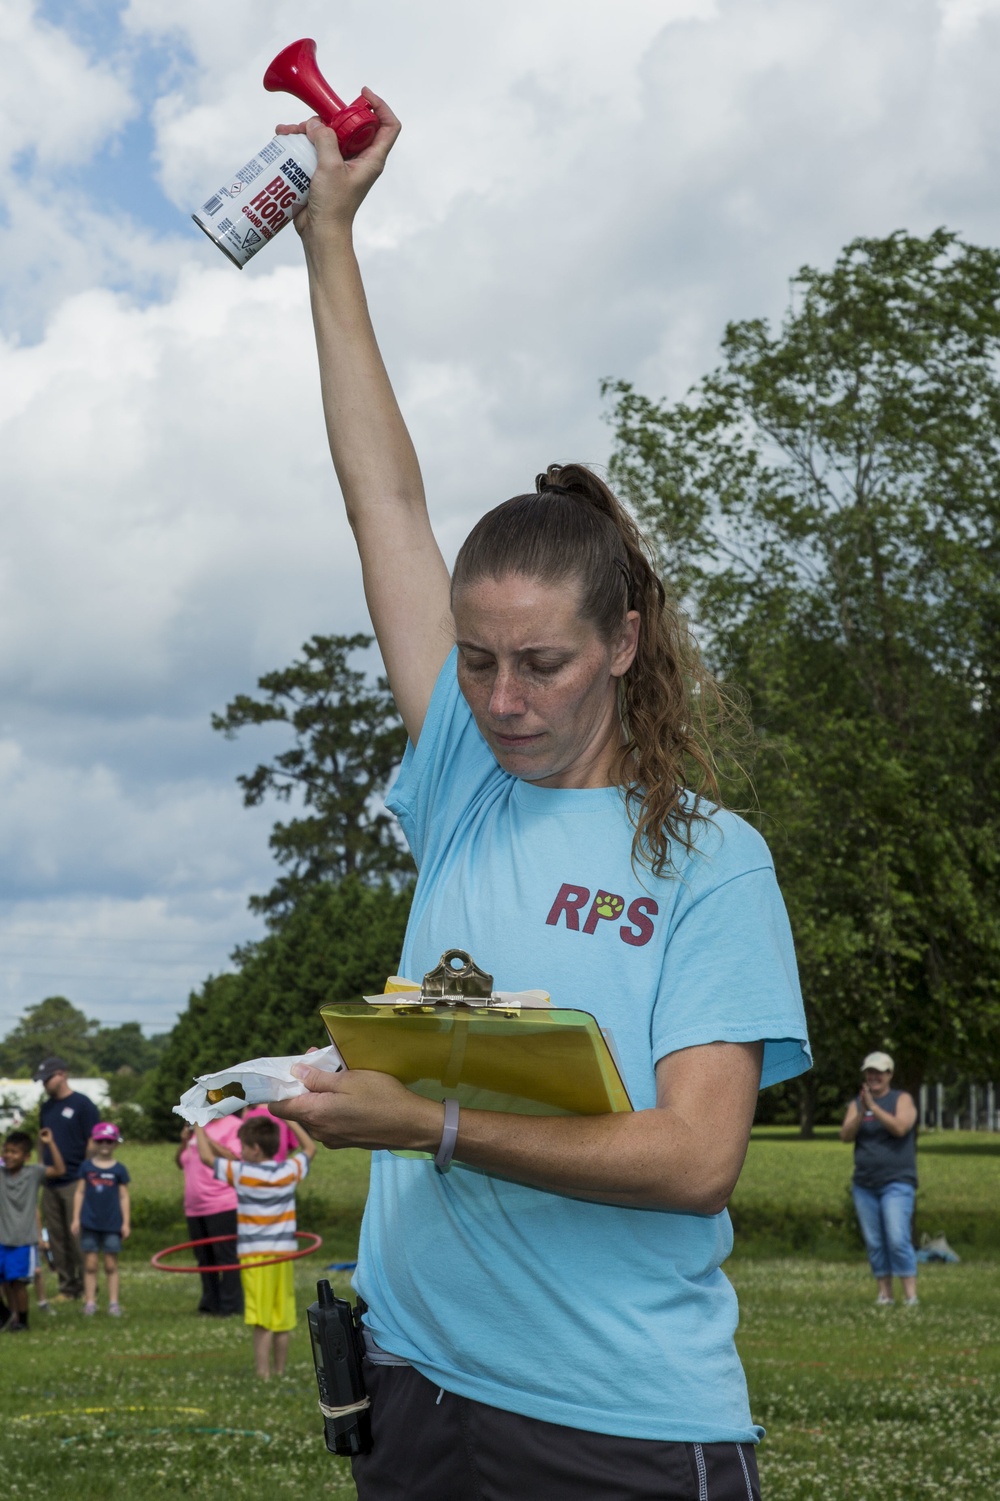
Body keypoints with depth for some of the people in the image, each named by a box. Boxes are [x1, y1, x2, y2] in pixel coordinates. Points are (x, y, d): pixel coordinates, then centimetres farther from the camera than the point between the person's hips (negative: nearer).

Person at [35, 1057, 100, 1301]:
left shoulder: (82, 1105, -6)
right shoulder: (46, 1107, 14)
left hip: (75, 1181, -7)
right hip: (50, 1184, 7)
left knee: (77, 1237, -5)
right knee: (56, 1237, 8)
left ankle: (86, 1287, 4)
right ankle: (66, 1286, 15)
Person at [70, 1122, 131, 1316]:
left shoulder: (119, 1169, 2)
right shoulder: (86, 1167, 4)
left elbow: (124, 1197, 4)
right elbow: (80, 1193, 6)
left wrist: (126, 1223, 1)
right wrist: (76, 1218, 1)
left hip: (112, 1224, -1)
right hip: (90, 1223, 1)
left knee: (111, 1265, 3)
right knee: (90, 1264, 2)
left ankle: (114, 1302, 6)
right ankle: (90, 1301, 7)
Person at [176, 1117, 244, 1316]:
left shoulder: (233, 1125, -5)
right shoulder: (197, 1127, 18)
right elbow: (181, 1163, 21)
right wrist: (185, 1142, 2)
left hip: (222, 1205, -8)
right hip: (195, 1208, 8)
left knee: (226, 1256, -4)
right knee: (204, 1258, 11)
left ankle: (230, 1306, -1)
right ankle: (210, 1304, 17)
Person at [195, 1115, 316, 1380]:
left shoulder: (241, 1172, -9)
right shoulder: (290, 1171, 1)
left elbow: (206, 1156, 3)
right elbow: (310, 1147, 20)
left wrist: (199, 1126, 17)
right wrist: (290, 1120, 26)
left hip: (254, 1257, -4)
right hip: (284, 1255, 4)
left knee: (263, 1323, -6)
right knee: (282, 1322, 10)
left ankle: (263, 1375, -8)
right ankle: (280, 1373, 17)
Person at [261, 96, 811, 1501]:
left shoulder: (711, 861, -6)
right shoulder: (464, 788, 6)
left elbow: (695, 1160, -15)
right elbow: (386, 502, 9)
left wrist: (428, 1123, -22)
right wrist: (330, 239, 13)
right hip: (422, 1386, 4)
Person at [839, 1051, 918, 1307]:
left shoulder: (902, 1099, 0)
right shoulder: (857, 1103, 10)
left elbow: (900, 1128, -18)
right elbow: (845, 1135, -3)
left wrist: (873, 1107, -24)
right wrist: (861, 1113, -19)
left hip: (897, 1182, -4)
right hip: (865, 1184, 4)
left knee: (898, 1239, -14)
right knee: (874, 1242, 2)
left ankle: (910, 1296, -12)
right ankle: (884, 1294, 8)